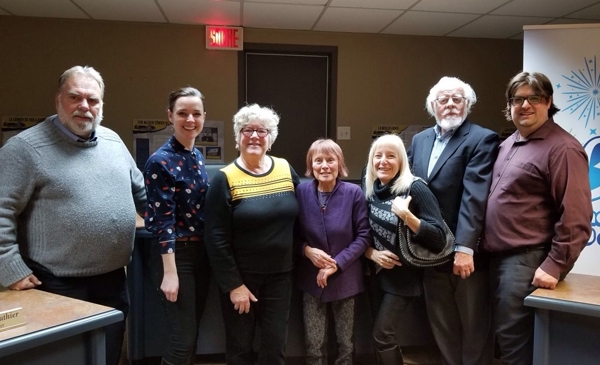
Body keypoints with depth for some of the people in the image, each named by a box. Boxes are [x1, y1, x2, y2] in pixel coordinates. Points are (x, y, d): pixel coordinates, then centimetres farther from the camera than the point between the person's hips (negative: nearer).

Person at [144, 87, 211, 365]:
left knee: (193, 333, 17)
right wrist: (170, 272, -19)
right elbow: (162, 222, -18)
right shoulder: (161, 161, -15)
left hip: (201, 253, 8)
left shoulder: (197, 156, 8)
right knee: (182, 339, 0)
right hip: (175, 255, -7)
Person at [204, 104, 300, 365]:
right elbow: (216, 238, -12)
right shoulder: (225, 179, -10)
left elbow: (299, 220, 12)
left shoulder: (286, 170, 2)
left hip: (280, 275, 3)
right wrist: (233, 285, -13)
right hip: (241, 277, -3)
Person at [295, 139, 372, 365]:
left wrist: (338, 263, -15)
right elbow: (293, 234, 3)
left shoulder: (353, 193, -11)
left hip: (345, 278, -1)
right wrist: (307, 250, -16)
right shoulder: (301, 192, -6)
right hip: (311, 279, 1)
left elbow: (364, 236, -8)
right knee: (313, 345, 11)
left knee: (346, 343, 15)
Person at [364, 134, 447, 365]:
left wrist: (406, 215, -32)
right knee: (380, 335, 15)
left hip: (403, 276, -6)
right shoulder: (369, 190, 0)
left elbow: (439, 240, -22)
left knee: (382, 335, -4)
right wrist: (372, 253, -12)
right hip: (377, 273, 6)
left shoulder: (415, 188, -16)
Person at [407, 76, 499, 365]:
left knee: (474, 328, 10)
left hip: (465, 252, -6)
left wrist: (464, 248, -24)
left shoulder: (482, 139, -9)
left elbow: (474, 197, -18)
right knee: (442, 328, 18)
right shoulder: (419, 140, 12)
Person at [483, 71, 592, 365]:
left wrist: (554, 266, -18)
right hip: (498, 256, 8)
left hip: (527, 260, -8)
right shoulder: (508, 143, 13)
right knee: (504, 335, 17)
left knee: (513, 337, 0)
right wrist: (484, 242, 13)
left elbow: (575, 217, -17)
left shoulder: (562, 149, -13)